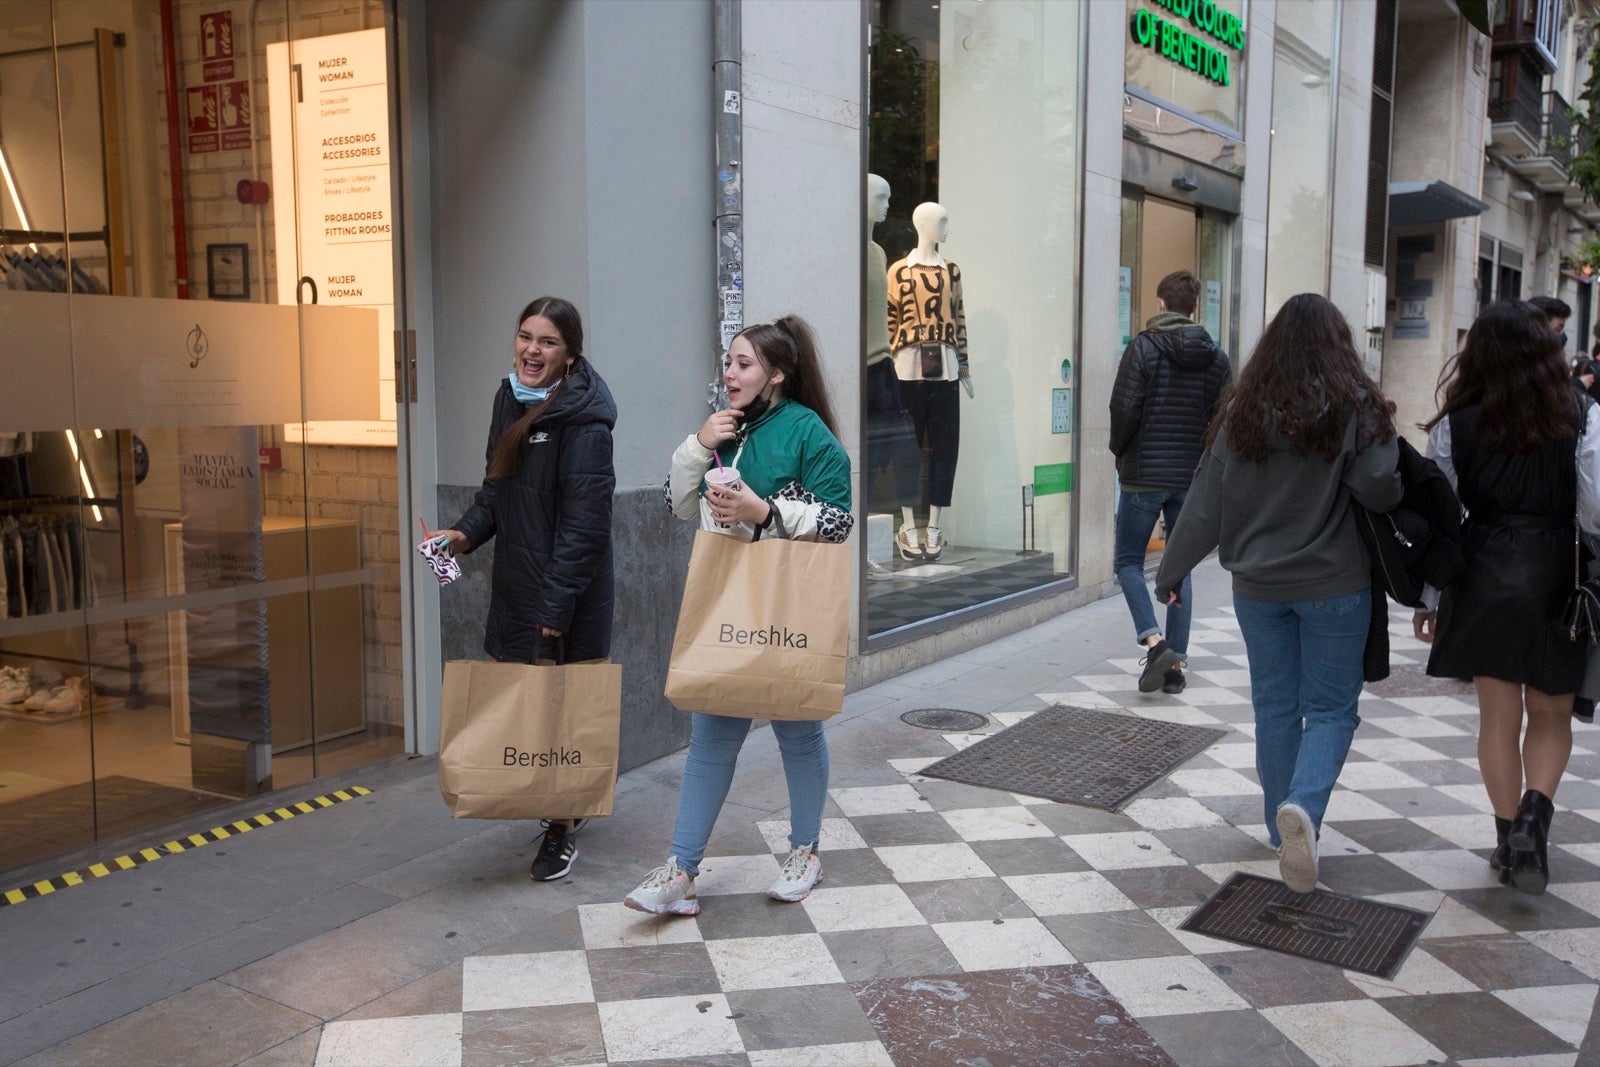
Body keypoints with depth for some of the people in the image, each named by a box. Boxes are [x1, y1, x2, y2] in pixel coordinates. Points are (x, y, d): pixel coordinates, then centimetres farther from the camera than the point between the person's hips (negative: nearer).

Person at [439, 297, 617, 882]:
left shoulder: (583, 420, -16)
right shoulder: (510, 401, 9)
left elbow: (584, 521, -19)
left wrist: (556, 607, -20)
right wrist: (466, 532, -1)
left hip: (569, 592, -8)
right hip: (515, 583, 8)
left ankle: (563, 833, 20)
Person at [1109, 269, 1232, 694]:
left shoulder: (1143, 349, -9)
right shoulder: (1217, 359, 5)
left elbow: (1125, 408, -13)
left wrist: (1119, 451, 4)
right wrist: (1201, 456, 17)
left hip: (1144, 475, -4)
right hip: (1193, 479, 4)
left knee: (1128, 562, 7)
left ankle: (1155, 641, -12)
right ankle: (1176, 661, 11)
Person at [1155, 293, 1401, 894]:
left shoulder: (1244, 408, -1)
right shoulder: (1354, 405, -9)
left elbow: (1207, 499, 0)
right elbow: (1377, 489, -18)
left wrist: (1172, 571, 8)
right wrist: (1399, 495, 7)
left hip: (1258, 583, 3)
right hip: (1334, 584, -3)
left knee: (1274, 705, 14)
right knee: (1331, 707, 6)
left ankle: (1284, 833, 23)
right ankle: (1303, 807, -19)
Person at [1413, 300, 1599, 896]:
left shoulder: (1457, 423, -2)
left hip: (1483, 577, 1)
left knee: (1498, 717, 11)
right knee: (1551, 715, 14)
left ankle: (1509, 839, 18)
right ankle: (1534, 809, -8)